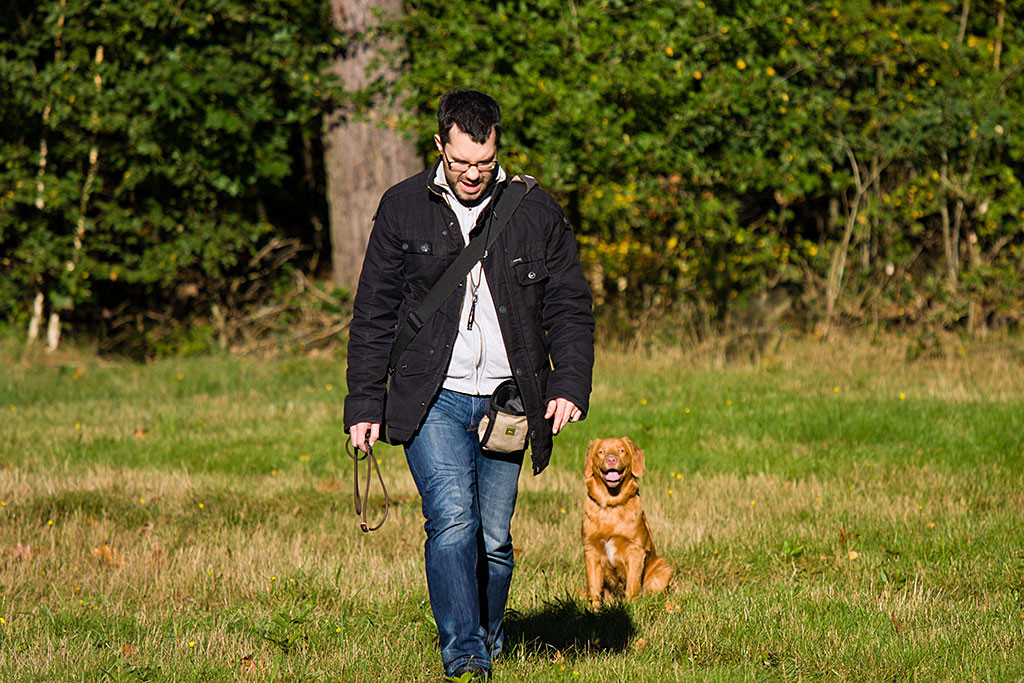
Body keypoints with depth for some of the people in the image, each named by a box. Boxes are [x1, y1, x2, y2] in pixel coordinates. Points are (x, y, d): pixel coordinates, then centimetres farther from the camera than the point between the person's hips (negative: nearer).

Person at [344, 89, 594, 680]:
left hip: (505, 402, 1)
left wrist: (571, 386, -5)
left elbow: (570, 308, 9)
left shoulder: (537, 211, 5)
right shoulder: (403, 208, 4)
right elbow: (373, 315, 7)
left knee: (494, 538, 5)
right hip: (433, 400, -1)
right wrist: (364, 406, 3)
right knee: (452, 521, -18)